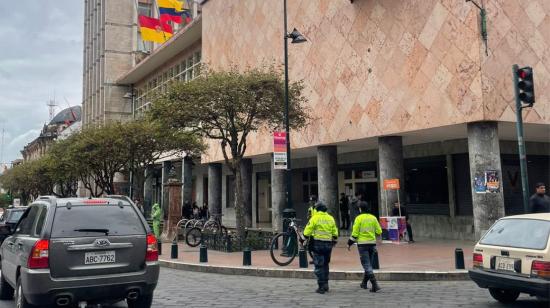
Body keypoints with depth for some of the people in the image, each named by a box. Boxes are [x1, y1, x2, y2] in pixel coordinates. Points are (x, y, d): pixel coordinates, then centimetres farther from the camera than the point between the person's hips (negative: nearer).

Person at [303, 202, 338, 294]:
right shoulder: (331, 218, 9)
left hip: (318, 244, -5)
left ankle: (321, 287, -2)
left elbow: (307, 232, -7)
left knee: (319, 266, 0)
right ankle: (325, 284, 21)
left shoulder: (315, 218, -6)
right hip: (328, 244, 5)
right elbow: (335, 233, 14)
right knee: (325, 265, 18)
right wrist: (334, 242, 27)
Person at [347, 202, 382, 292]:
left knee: (367, 265, -5)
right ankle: (364, 283, 31)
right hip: (372, 243, 5)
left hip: (362, 244, -5)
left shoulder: (359, 218, -7)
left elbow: (355, 233, -10)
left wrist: (349, 243, 1)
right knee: (369, 264, 18)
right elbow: (379, 231, 5)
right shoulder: (373, 218, 5)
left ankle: (375, 284, -17)